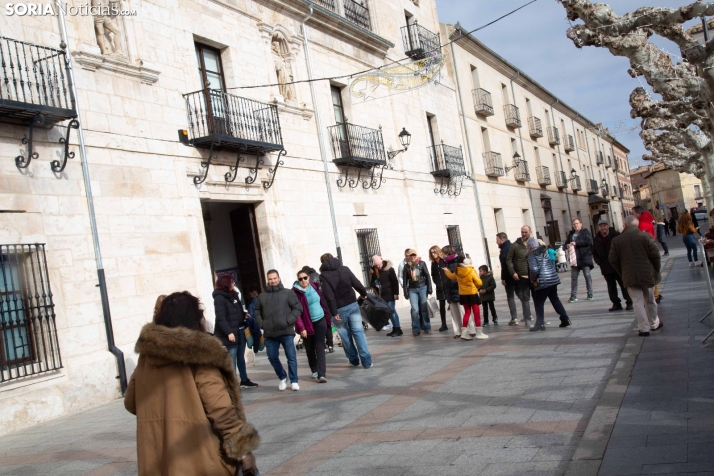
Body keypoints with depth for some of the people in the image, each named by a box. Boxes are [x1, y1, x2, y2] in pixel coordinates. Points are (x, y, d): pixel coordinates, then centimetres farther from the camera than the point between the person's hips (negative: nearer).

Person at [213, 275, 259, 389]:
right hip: (231, 333, -9)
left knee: (241, 357, 16)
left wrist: (244, 314, 4)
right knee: (232, 359, -5)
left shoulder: (233, 295, 14)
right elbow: (220, 318, -21)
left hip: (240, 330, 9)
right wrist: (229, 332, -28)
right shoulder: (219, 298, -13)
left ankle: (244, 380, 25)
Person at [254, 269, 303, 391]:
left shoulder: (287, 293, 2)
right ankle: (282, 377, 28)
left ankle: (294, 381, 10)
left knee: (291, 357, -2)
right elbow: (257, 311, 19)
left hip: (286, 332, -3)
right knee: (272, 357, 7)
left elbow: (298, 308, -1)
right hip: (269, 334, 3)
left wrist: (288, 321, -12)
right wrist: (261, 323, 3)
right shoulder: (262, 296, 10)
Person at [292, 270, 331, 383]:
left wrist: (328, 319, 12)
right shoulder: (295, 292, -12)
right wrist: (301, 328, -21)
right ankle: (314, 371, 29)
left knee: (320, 346, -5)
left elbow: (323, 302, 10)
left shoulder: (314, 287, 2)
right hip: (307, 324, -2)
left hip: (320, 321, 2)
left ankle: (322, 374, -10)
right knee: (310, 349, 11)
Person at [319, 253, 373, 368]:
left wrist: (334, 312, -13)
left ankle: (354, 359, 24)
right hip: (352, 305, 3)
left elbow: (329, 296, -17)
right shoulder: (345, 269, 3)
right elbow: (357, 284, 2)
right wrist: (364, 294, 21)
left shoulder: (323, 276, -8)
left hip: (339, 309, -3)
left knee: (345, 335, 12)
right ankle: (367, 361, -2)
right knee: (358, 332, 3)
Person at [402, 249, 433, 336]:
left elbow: (427, 276, 2)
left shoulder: (422, 263, 2)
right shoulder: (407, 266, 6)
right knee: (415, 309, -8)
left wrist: (429, 288, -4)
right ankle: (416, 329, -2)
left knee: (424, 308, 1)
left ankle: (426, 327, 12)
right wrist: (406, 292, 1)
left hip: (422, 287, 0)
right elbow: (404, 280, 6)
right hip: (412, 290, 1)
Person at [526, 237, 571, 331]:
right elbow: (553, 264, 16)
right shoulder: (546, 251, 13)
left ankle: (540, 324, 2)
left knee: (538, 303, 3)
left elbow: (534, 269, -19)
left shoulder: (532, 254, -9)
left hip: (542, 281, -7)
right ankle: (565, 319, 18)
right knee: (555, 299, 19)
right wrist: (551, 274, 14)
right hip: (553, 278, 7)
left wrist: (533, 279, -4)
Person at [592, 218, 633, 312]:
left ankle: (629, 303, 11)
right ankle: (616, 304, 16)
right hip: (606, 268, 4)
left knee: (624, 285, 2)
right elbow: (594, 253, 14)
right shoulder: (596, 239, 8)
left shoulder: (616, 235, -5)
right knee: (611, 286, 8)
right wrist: (599, 262, 0)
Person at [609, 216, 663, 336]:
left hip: (629, 276, 0)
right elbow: (655, 254, -7)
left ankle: (644, 328, -1)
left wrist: (622, 273, 12)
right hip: (647, 274, 0)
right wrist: (656, 270, 7)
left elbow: (613, 260, 1)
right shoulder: (645, 236, -5)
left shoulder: (616, 240, 0)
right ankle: (654, 324, 31)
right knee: (650, 301, 16)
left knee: (638, 301, 3)